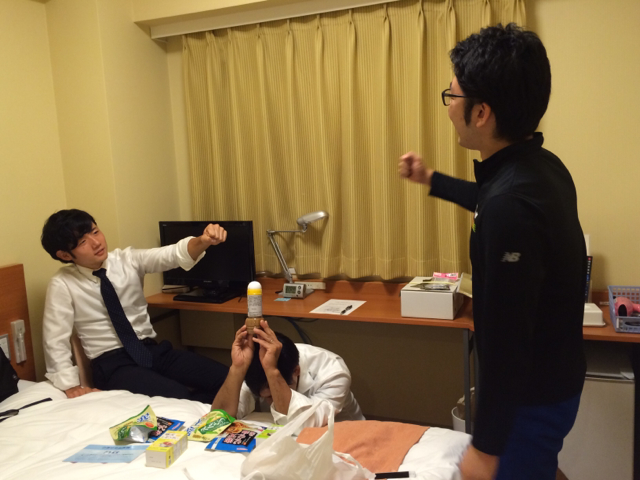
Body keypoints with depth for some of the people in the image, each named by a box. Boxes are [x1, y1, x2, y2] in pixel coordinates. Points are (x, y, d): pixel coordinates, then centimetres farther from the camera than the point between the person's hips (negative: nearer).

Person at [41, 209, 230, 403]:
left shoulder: (127, 259, 1)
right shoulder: (62, 285, -5)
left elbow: (172, 254, -14)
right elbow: (56, 342, -2)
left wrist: (203, 241, -34)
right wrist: (71, 386, -11)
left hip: (153, 350, 4)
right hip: (112, 363, -4)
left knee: (227, 380, -14)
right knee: (180, 399, -30)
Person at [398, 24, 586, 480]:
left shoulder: (511, 206, -34)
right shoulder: (541, 167, -3)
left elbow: (506, 341, -30)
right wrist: (431, 179, 31)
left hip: (532, 396, -9)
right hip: (554, 378, 9)